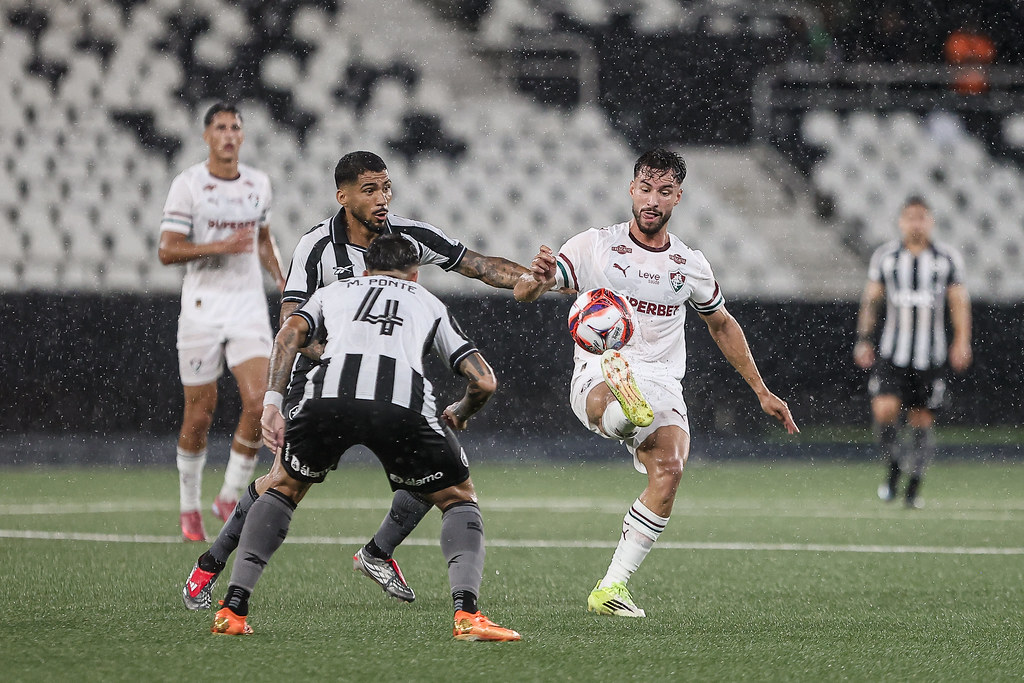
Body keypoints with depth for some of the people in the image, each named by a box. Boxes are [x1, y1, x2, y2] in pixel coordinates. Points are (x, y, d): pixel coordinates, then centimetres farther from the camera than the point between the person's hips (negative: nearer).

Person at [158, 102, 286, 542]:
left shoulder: (258, 184, 9)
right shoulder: (187, 184, -5)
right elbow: (167, 251, -9)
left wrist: (284, 282, 12)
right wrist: (220, 246, -22)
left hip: (249, 306, 3)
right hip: (202, 304, -3)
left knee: (259, 402, -14)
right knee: (199, 414, 2)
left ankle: (229, 497, 3)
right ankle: (190, 506, 20)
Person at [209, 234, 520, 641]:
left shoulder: (334, 291, 37)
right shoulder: (429, 304, 36)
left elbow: (290, 332, 16)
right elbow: (484, 381, 28)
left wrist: (271, 403, 11)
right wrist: (459, 414, 49)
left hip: (329, 394, 1)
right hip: (403, 403, -1)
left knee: (284, 489, 28)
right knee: (459, 500, 20)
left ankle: (232, 611, 18)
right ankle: (466, 615, -2)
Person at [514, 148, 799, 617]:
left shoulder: (689, 265, 13)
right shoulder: (596, 246, 4)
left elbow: (723, 325, 29)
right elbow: (523, 293, -2)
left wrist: (762, 392, 26)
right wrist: (537, 279, -28)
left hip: (660, 384, 1)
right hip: (598, 376, -1)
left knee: (669, 469, -26)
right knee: (607, 406, -40)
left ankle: (612, 587, -22)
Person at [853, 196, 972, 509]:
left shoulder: (947, 259, 3)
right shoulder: (885, 257, 4)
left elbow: (959, 303, 5)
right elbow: (870, 300, 9)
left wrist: (962, 342, -6)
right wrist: (863, 339, 2)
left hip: (931, 355, 0)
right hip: (892, 352, 0)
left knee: (922, 419, 2)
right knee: (884, 409, -17)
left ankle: (914, 483, 17)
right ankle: (893, 466, 7)